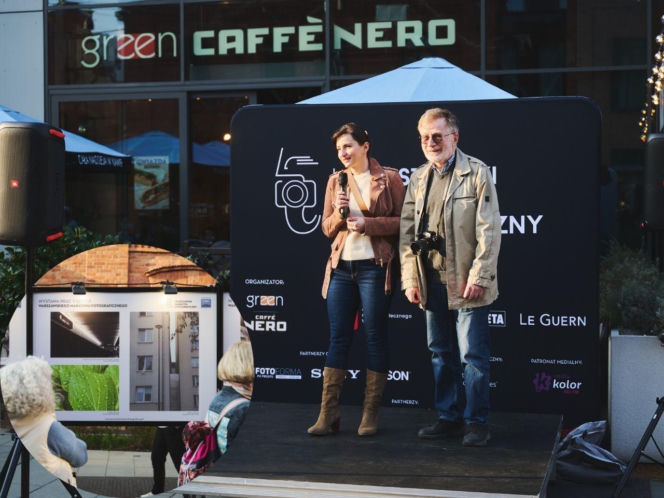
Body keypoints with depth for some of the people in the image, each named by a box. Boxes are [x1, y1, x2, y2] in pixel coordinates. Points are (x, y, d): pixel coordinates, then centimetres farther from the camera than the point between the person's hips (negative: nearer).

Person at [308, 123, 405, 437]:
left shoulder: (388, 178, -1)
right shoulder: (335, 181, 12)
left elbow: (402, 222, -5)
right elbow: (327, 228, 12)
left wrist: (367, 224, -15)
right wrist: (339, 213, -8)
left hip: (373, 267, -4)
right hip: (341, 267, 4)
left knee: (375, 339, 2)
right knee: (337, 339, 4)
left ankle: (370, 416, 11)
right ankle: (328, 416, 7)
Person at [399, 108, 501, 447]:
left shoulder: (477, 173, -4)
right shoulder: (418, 178, 13)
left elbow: (489, 230, -8)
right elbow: (407, 231, 13)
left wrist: (478, 277, -14)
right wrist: (410, 278, 5)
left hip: (466, 283, -6)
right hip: (432, 282, 6)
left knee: (473, 356, -1)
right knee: (441, 354, 13)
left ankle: (476, 422, 11)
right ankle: (449, 418, 24)